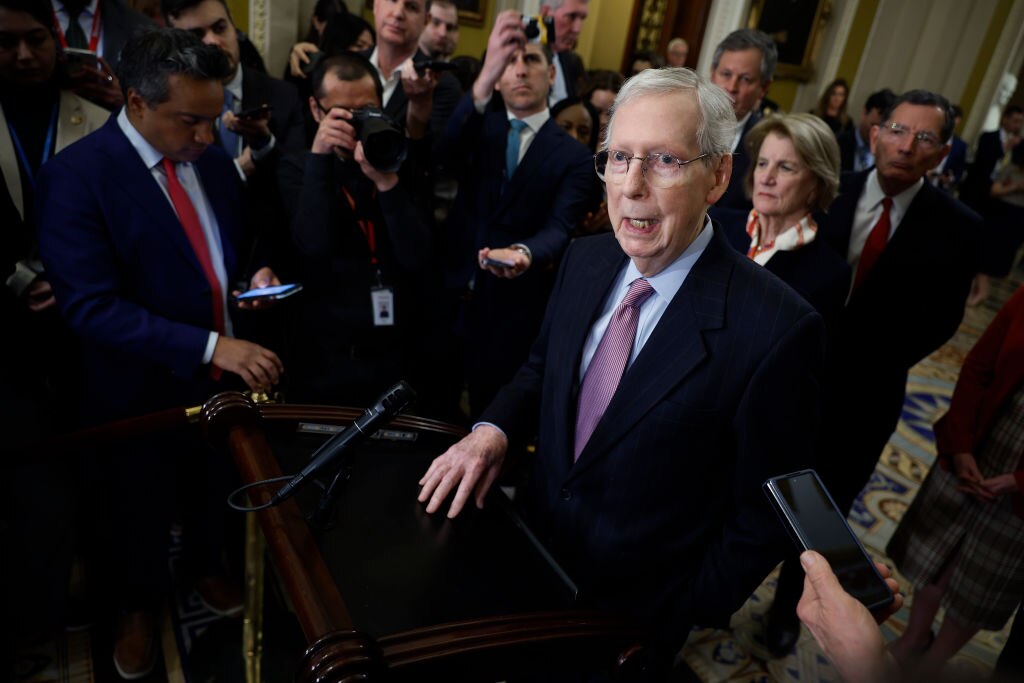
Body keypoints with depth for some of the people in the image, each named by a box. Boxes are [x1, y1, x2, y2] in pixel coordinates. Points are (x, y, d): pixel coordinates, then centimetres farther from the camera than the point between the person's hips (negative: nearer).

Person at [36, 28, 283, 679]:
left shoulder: (215, 160, -3)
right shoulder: (75, 176, -21)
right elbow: (91, 306, -27)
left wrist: (254, 278, -10)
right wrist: (210, 348, -35)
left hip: (226, 372, 5)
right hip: (141, 388, -4)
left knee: (215, 486, 26)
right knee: (140, 509, 20)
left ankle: (209, 566, 56)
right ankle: (139, 605, 49)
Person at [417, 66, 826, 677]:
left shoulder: (777, 330, -26)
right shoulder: (584, 261, -7)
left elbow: (765, 514, -17)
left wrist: (680, 617, -11)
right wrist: (494, 430, -12)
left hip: (634, 611, -5)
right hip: (534, 554, 5)